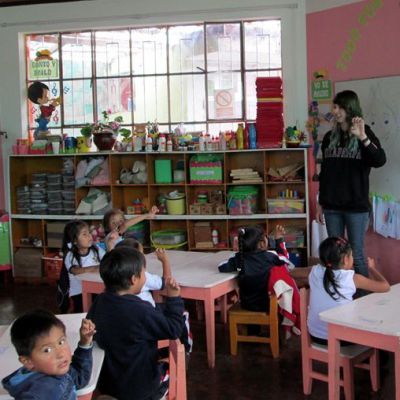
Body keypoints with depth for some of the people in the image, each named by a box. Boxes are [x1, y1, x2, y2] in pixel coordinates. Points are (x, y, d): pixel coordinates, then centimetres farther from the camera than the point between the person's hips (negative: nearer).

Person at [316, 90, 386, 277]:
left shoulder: (364, 132, -4)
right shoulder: (329, 137, 8)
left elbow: (380, 161, -22)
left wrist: (363, 138, -36)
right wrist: (320, 203, 12)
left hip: (356, 205, -4)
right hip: (332, 205, 4)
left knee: (356, 254, 0)